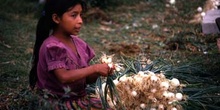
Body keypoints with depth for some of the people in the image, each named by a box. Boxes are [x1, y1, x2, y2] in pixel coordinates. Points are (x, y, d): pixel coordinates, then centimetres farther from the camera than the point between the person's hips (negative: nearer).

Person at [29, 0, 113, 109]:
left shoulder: (79, 43, 4)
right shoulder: (52, 46, -17)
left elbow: (86, 79, 8)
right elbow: (64, 77, -28)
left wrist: (99, 72, -12)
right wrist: (94, 68, -24)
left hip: (80, 98, 7)